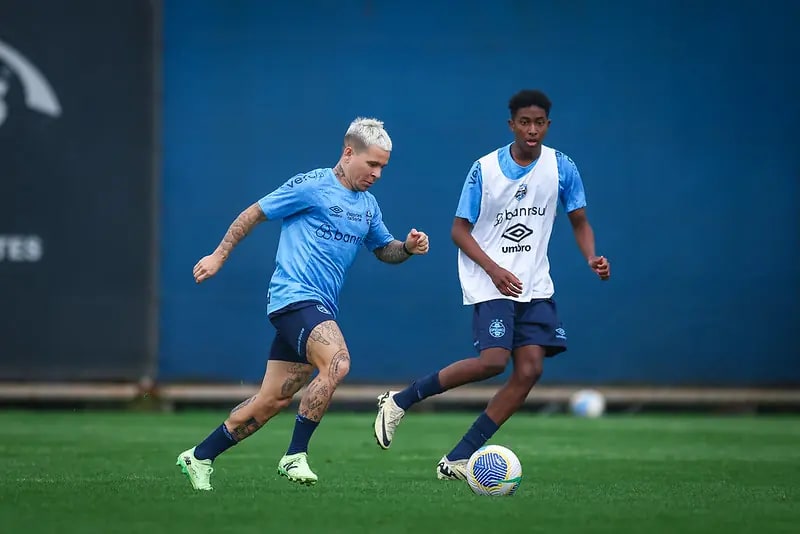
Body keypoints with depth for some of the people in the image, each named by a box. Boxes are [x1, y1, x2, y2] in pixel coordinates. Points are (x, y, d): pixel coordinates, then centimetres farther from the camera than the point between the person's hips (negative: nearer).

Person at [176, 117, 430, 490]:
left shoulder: (367, 204, 16)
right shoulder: (311, 186, -6)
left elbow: (384, 250, 28)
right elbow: (254, 213, 1)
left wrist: (408, 247, 6)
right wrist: (219, 256, 2)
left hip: (320, 309, 8)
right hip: (294, 295, -8)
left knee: (273, 400, 7)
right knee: (337, 363, -30)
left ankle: (199, 457, 18)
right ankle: (295, 456, -22)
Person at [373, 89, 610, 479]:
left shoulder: (561, 167, 1)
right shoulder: (485, 169, -7)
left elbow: (579, 222, 12)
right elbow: (459, 230, -3)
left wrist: (592, 258, -9)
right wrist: (494, 269, -17)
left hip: (534, 285, 4)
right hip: (488, 282, -4)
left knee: (530, 369, -9)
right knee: (493, 360, -23)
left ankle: (457, 460, -5)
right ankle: (399, 402, -4)